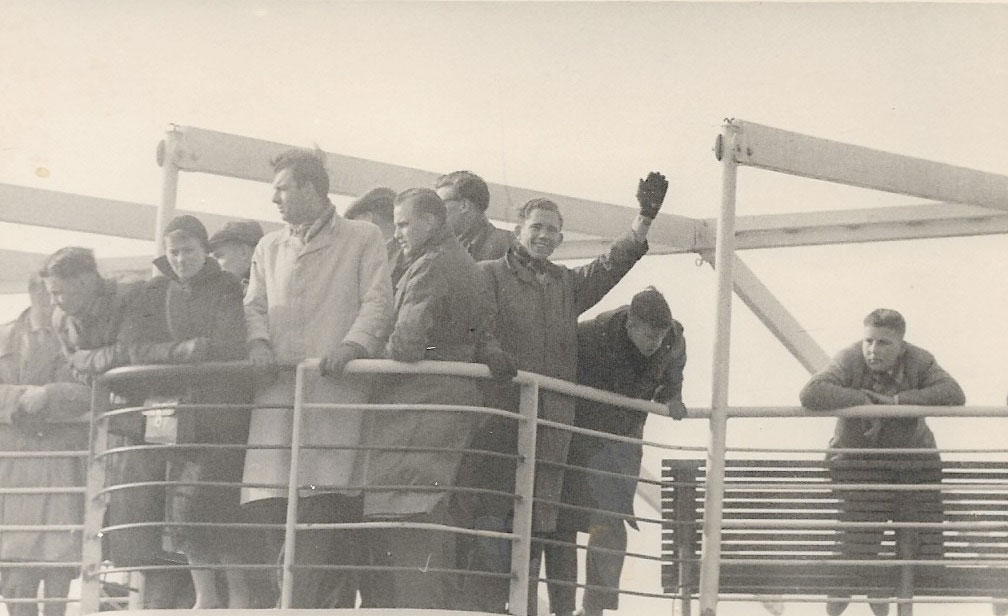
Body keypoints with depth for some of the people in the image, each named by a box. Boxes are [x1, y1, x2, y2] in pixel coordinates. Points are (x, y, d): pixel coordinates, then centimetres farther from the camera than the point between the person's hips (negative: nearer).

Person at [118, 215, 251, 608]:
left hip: (224, 414, -4)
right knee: (184, 501, -1)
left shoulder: (230, 290, 4)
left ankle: (239, 596, -8)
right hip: (176, 410, 4)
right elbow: (137, 347, 0)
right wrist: (180, 350, -14)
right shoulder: (156, 295, 14)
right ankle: (204, 596, 7)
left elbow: (235, 346, -9)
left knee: (219, 502, -13)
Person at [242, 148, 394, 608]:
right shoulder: (269, 248, 27)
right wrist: (258, 341, -3)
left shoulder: (363, 239, 11)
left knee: (329, 501, -15)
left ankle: (331, 603, -15)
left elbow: (378, 302, 1)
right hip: (278, 392, 4)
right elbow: (254, 305, 19)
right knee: (268, 503, -8)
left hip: (337, 390, -4)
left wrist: (352, 344, -17)